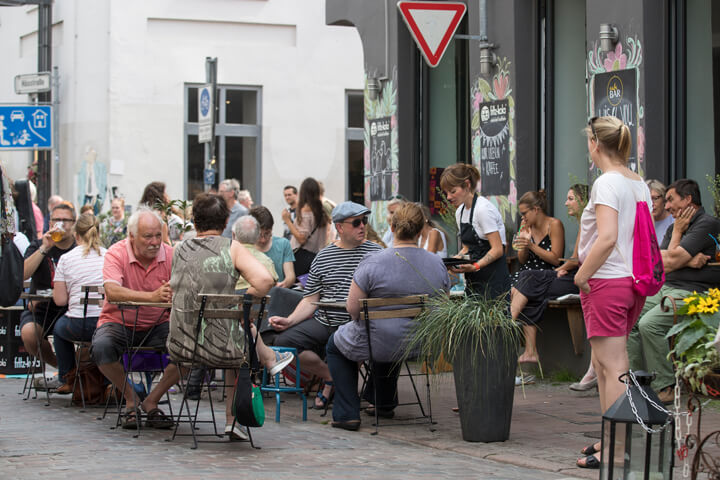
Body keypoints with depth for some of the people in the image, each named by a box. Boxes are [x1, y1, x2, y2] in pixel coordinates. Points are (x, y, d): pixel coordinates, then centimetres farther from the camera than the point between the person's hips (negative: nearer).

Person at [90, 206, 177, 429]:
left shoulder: (170, 255, -4)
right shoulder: (116, 254, -12)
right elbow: (112, 291, -30)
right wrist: (152, 296, -44)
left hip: (157, 325, 2)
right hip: (119, 322, -2)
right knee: (101, 347, -33)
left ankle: (151, 401, -5)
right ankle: (131, 399, -5)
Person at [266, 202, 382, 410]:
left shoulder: (375, 252, 4)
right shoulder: (323, 257, 12)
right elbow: (310, 300, 11)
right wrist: (289, 321, -6)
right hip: (323, 322, 4)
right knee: (283, 341, -14)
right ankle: (330, 377, 6)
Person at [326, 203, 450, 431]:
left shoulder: (372, 262, -17)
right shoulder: (438, 264, -3)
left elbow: (353, 307, -15)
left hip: (379, 343, -5)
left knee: (336, 344, 27)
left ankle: (347, 414, 19)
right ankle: (385, 403, 49)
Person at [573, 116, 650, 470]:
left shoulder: (607, 183, -14)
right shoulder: (640, 184, 12)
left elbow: (607, 238, -24)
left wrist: (582, 275, -15)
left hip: (606, 281, -9)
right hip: (634, 281, 9)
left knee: (614, 367, -6)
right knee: (603, 362, 18)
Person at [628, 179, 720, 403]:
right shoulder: (675, 227, 20)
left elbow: (670, 262, -15)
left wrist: (677, 232, 0)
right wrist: (687, 261, -11)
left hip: (692, 292, -9)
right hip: (665, 289, 9)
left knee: (649, 323, -27)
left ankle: (665, 388, -20)